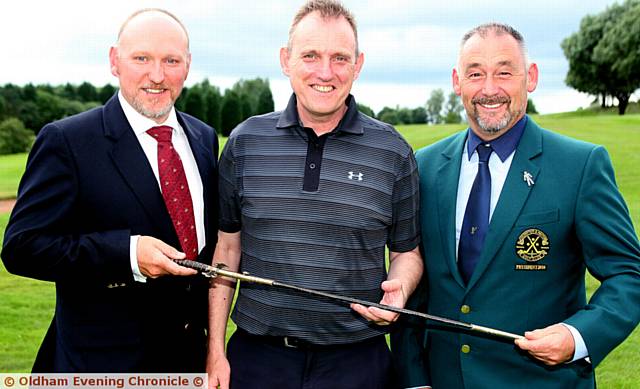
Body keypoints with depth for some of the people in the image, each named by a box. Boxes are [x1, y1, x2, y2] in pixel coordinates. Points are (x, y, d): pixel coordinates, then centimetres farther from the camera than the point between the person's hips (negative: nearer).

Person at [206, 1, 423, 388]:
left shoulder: (394, 152, -2)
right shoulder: (244, 141, 1)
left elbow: (408, 251, 7)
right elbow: (227, 248, 5)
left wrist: (398, 289, -15)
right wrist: (216, 350, 3)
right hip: (256, 355, 1)